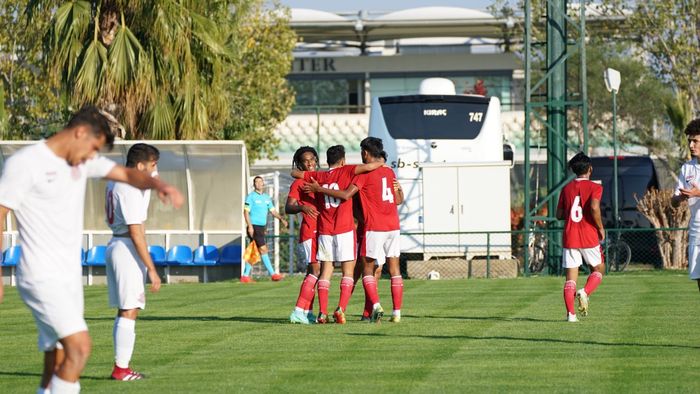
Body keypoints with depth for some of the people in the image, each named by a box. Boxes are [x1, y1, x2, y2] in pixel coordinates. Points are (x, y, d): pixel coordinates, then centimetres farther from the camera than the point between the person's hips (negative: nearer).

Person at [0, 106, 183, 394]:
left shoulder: (83, 162, 12)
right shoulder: (24, 163, -11)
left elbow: (126, 174, 12)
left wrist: (157, 184, -10)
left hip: (70, 277, 8)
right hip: (41, 278, -8)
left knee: (57, 365, 7)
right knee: (80, 347, -22)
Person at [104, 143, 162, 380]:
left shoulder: (115, 182, 12)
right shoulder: (130, 189, -17)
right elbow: (136, 232, -21)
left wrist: (149, 182, 13)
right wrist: (152, 270, -21)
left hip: (115, 245, 10)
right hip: (127, 250, -10)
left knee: (124, 311, 13)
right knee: (129, 311, -7)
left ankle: (121, 367, 15)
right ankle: (121, 369, -8)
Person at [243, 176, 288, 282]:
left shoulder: (267, 197, 15)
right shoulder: (251, 197, -5)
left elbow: (272, 211, 16)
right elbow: (246, 211, -9)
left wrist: (281, 219, -1)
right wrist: (250, 226, -18)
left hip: (262, 227, 7)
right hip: (254, 226, -7)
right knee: (263, 249, -11)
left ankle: (245, 275, 13)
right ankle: (273, 274, -11)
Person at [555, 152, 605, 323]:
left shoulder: (566, 188, 9)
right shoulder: (594, 187, -4)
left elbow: (559, 214, 10)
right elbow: (594, 208, -21)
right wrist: (600, 228, -8)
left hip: (569, 237, 3)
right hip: (589, 237, -3)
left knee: (571, 277, 4)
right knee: (599, 269, 17)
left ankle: (570, 313, -6)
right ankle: (585, 292, -10)